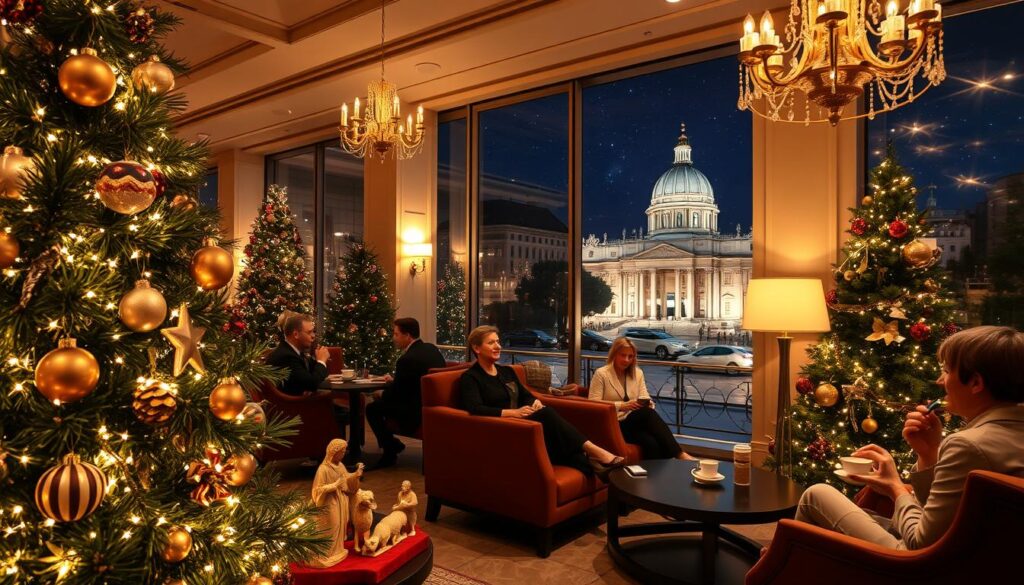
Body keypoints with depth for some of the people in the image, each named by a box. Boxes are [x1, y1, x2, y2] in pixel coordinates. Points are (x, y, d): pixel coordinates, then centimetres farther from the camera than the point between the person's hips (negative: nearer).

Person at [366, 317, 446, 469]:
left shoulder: (407, 359, -24)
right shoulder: (431, 348, 3)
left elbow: (394, 394, -14)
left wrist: (391, 383, 7)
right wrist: (394, 380, 13)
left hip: (417, 413, -9)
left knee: (372, 408, 3)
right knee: (381, 400, 24)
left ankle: (391, 450, 13)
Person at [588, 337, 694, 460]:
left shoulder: (638, 373, 15)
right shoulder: (601, 374, -2)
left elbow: (645, 398, 11)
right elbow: (593, 403, -9)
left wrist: (647, 404, -15)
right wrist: (621, 406, -19)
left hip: (637, 420, 5)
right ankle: (679, 454, -34)